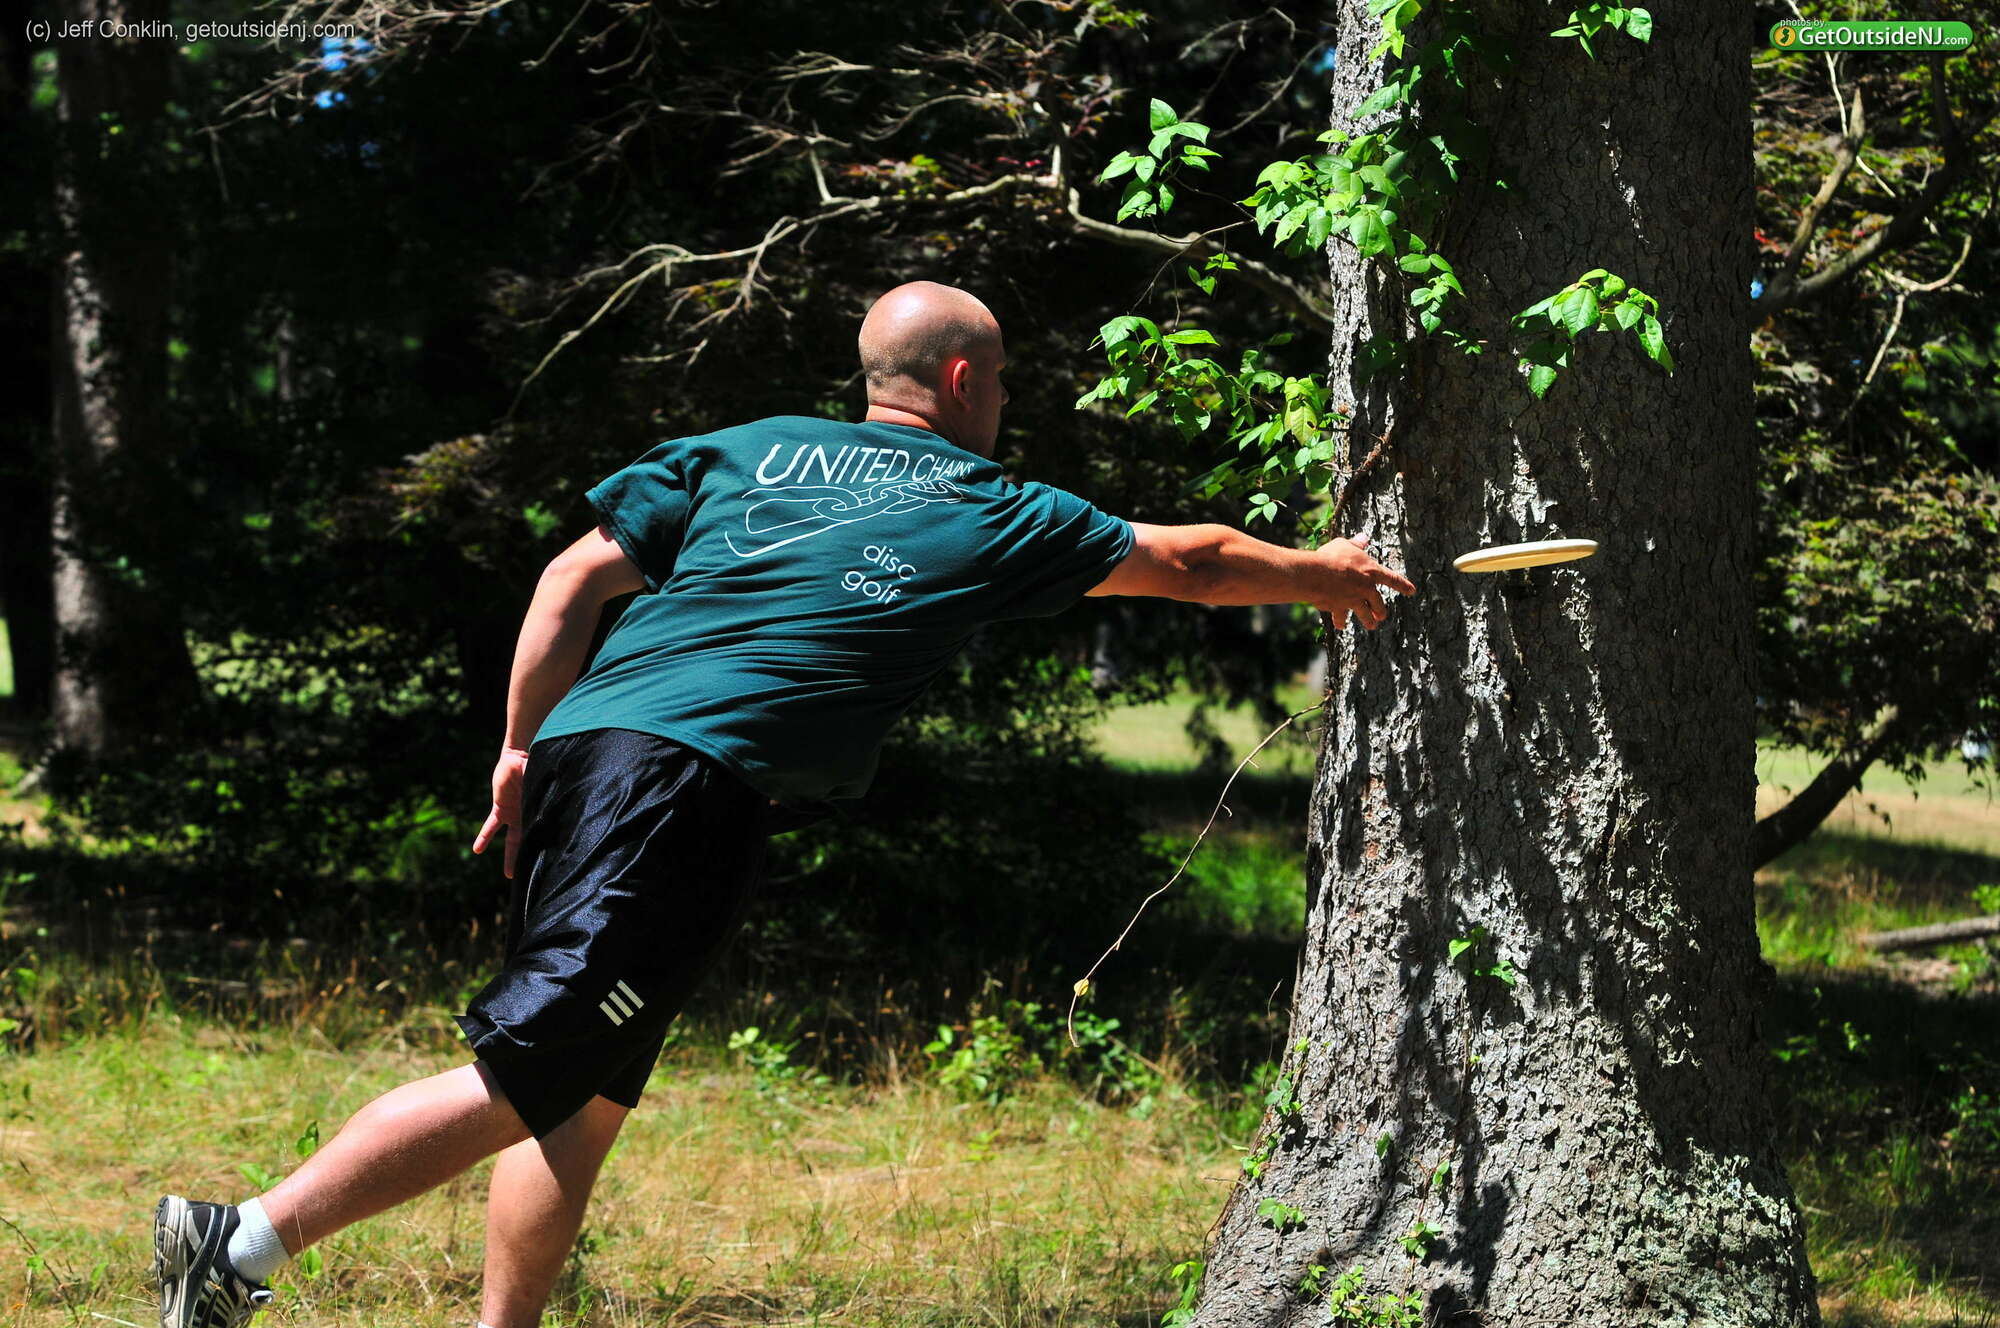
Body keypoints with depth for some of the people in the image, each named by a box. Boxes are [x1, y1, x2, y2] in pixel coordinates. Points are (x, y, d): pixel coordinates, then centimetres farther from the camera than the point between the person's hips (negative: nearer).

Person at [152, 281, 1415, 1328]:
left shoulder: (753, 450, 21)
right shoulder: (995, 514, 13)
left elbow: (577, 577, 12)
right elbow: (1185, 561, 26)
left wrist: (523, 745, 17)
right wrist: (1322, 573, 42)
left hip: (583, 749, 7)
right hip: (691, 789, -7)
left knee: (587, 1095, 15)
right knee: (519, 1080, -12)